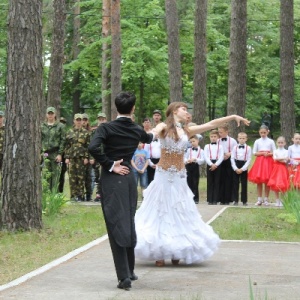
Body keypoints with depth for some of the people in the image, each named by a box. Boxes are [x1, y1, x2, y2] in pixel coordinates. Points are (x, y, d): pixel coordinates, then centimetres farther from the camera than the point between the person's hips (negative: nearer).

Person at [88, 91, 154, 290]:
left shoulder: (107, 128, -9)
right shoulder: (137, 130, 4)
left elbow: (93, 148, -25)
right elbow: (149, 139, 28)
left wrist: (109, 165, -12)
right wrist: (153, 134, 52)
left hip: (111, 178, -4)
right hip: (129, 177, 4)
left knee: (116, 224, -4)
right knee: (129, 223, 16)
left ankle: (124, 276, -8)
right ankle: (130, 271, 26)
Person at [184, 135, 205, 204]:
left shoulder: (201, 151, 3)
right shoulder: (188, 150, 13)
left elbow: (202, 160, -5)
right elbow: (184, 157, 8)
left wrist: (195, 159, -19)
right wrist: (187, 161, -15)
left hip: (196, 167, -3)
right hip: (189, 166, 3)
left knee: (195, 184, -2)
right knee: (189, 183, 3)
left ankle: (196, 199, 4)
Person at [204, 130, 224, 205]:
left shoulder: (220, 147, 7)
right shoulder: (207, 146, 7)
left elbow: (221, 157, -2)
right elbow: (205, 157, -2)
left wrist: (216, 164, -14)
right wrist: (211, 164, -15)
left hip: (217, 165, 0)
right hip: (209, 165, 0)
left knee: (217, 183, -1)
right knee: (209, 183, 0)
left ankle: (215, 200, 1)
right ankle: (210, 200, 2)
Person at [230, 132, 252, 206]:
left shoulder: (248, 148, 1)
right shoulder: (235, 147, 5)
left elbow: (249, 160, -3)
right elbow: (232, 158, 1)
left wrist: (242, 169, -11)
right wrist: (235, 168, -10)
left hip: (244, 167, -1)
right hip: (235, 167, 1)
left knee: (244, 184, 1)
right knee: (235, 184, 1)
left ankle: (244, 201, 6)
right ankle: (235, 200, 6)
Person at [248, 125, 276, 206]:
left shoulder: (271, 141, 5)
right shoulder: (257, 141, 7)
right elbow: (254, 153, 3)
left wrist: (268, 154, -14)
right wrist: (262, 153, -11)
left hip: (268, 162, -1)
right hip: (259, 161, 1)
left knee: (267, 181, 0)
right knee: (259, 181, -1)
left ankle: (266, 199, 7)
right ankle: (259, 199, 5)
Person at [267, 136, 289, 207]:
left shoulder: (286, 151, 3)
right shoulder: (275, 151, 9)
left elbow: (286, 161, -8)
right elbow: (275, 158, -7)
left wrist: (279, 159, -10)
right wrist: (283, 158, -10)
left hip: (283, 169, -2)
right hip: (276, 168, 2)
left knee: (283, 186, -5)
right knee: (275, 185, 0)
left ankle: (282, 200, 4)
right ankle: (277, 201, 9)